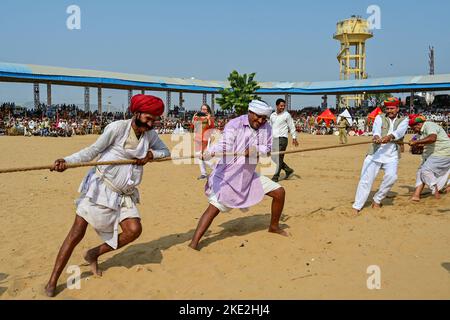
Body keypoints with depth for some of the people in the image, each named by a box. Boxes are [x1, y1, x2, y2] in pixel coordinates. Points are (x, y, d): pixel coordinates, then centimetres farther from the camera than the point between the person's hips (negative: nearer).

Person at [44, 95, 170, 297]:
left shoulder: (150, 135, 5)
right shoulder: (117, 128, -12)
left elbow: (165, 151, 16)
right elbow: (93, 150, -13)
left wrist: (151, 154, -6)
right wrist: (66, 161, -26)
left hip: (125, 195, 5)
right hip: (100, 187, -5)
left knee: (134, 230, -10)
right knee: (77, 233, -6)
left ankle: (94, 254, 14)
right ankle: (52, 281, 7)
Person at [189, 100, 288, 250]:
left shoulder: (266, 129, 2)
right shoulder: (235, 124, -17)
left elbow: (268, 148, 2)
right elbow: (224, 145, -29)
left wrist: (256, 150, -20)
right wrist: (210, 152, -50)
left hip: (250, 175, 6)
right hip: (228, 175, -6)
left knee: (279, 192, 7)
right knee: (214, 208, -16)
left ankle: (274, 226, 30)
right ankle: (193, 244, -13)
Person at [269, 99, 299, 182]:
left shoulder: (287, 115, -1)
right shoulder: (272, 115, 13)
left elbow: (292, 127, 0)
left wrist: (294, 138, -5)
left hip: (282, 138, -6)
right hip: (274, 138, 6)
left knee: (279, 158, -9)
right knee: (274, 158, 7)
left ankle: (276, 177, -3)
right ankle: (289, 170, 21)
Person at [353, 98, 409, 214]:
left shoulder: (403, 120, 9)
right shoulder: (380, 118, 9)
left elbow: (399, 132, -14)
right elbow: (376, 130, -12)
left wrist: (389, 136, -35)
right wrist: (376, 137, -36)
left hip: (392, 154, 0)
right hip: (376, 152, 0)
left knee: (391, 176, -22)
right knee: (366, 179, -6)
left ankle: (377, 200, 1)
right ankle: (357, 207, -1)